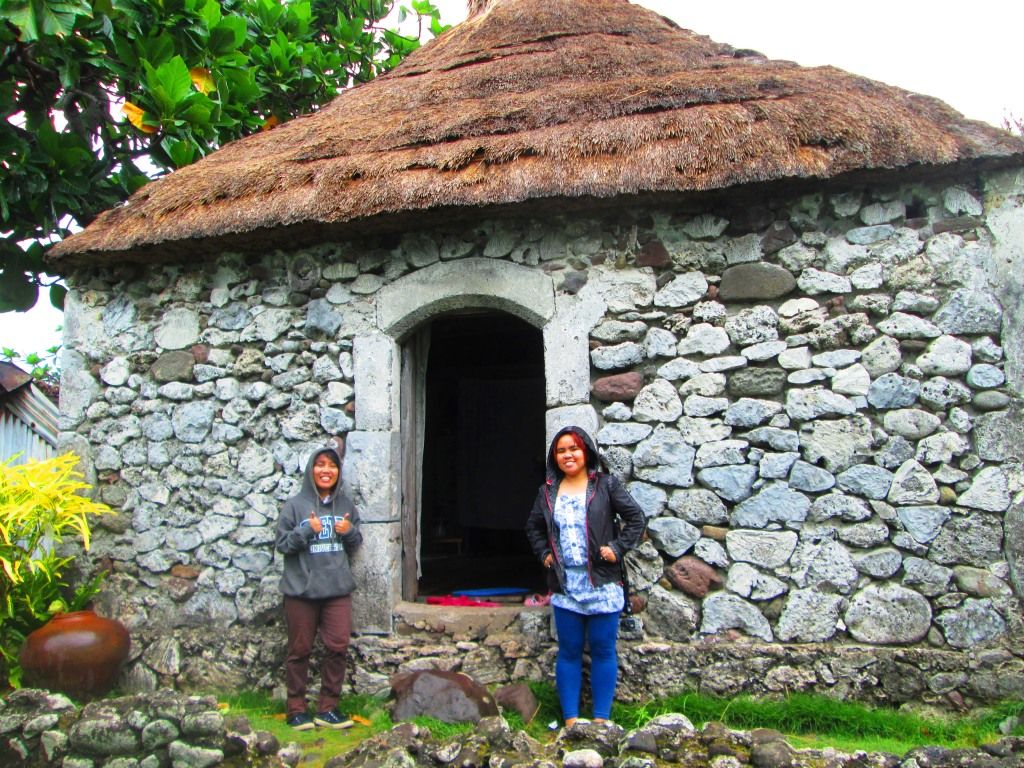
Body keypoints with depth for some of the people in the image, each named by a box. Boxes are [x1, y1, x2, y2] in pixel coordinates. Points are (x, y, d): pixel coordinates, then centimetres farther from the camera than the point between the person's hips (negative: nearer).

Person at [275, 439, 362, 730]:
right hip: (301, 589, -3)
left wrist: (349, 531, -7)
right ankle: (296, 708, 20)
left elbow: (356, 542, 15)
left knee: (338, 647, 2)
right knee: (300, 650, 7)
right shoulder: (294, 505, -3)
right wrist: (307, 530, -17)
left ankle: (328, 708, 15)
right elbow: (282, 544, -3)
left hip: (338, 588, 3)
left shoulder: (345, 505, 7)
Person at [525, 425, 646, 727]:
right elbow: (533, 526, 22)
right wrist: (544, 553, 9)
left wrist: (618, 547, -8)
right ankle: (570, 719, 17)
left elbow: (636, 518, -1)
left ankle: (601, 719, 15)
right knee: (569, 652, 8)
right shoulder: (548, 490, 9)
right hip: (564, 585, 3)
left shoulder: (606, 485, -2)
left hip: (602, 584, -3)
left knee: (603, 650, 4)